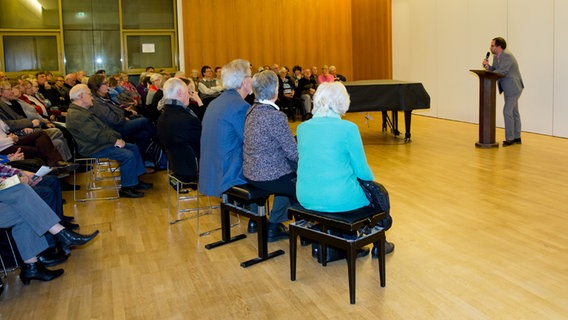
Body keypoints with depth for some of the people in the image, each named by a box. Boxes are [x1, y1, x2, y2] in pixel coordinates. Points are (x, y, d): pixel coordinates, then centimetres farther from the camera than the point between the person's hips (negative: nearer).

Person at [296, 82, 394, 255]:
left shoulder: (302, 128, 1)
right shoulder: (348, 128, -14)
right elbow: (362, 171, -7)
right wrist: (371, 179, 17)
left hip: (305, 198, 5)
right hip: (338, 200, -5)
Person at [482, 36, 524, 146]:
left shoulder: (507, 56, -21)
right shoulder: (496, 57, 7)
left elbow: (502, 71, -26)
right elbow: (494, 70, 7)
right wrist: (488, 66, -12)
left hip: (514, 88, -10)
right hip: (509, 88, 10)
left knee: (507, 111, -13)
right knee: (514, 112, 15)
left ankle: (510, 138, -7)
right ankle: (517, 137, 24)